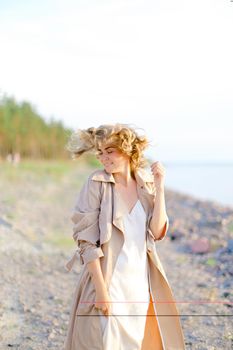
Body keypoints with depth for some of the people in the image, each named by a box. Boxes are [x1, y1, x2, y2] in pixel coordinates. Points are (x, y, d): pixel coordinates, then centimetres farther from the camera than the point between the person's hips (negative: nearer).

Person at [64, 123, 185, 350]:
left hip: (140, 284, 5)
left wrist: (159, 187, -10)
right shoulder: (96, 183, -10)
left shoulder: (147, 183, 3)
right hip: (107, 281, -4)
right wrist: (101, 288, -17)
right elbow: (86, 240, -12)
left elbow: (157, 232, -5)